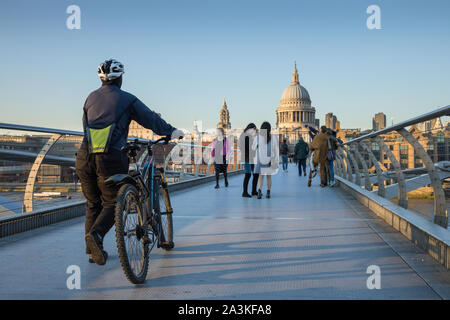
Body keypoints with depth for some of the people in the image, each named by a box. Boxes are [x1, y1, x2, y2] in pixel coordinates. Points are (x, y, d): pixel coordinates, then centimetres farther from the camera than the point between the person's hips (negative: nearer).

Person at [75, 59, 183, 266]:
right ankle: (95, 235, -19)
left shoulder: (91, 98, 17)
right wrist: (172, 131, 22)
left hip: (85, 157, 4)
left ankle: (93, 251, 16)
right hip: (110, 159, -4)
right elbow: (151, 119, 7)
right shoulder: (126, 99, 4)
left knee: (93, 204, 15)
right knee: (112, 203, 7)